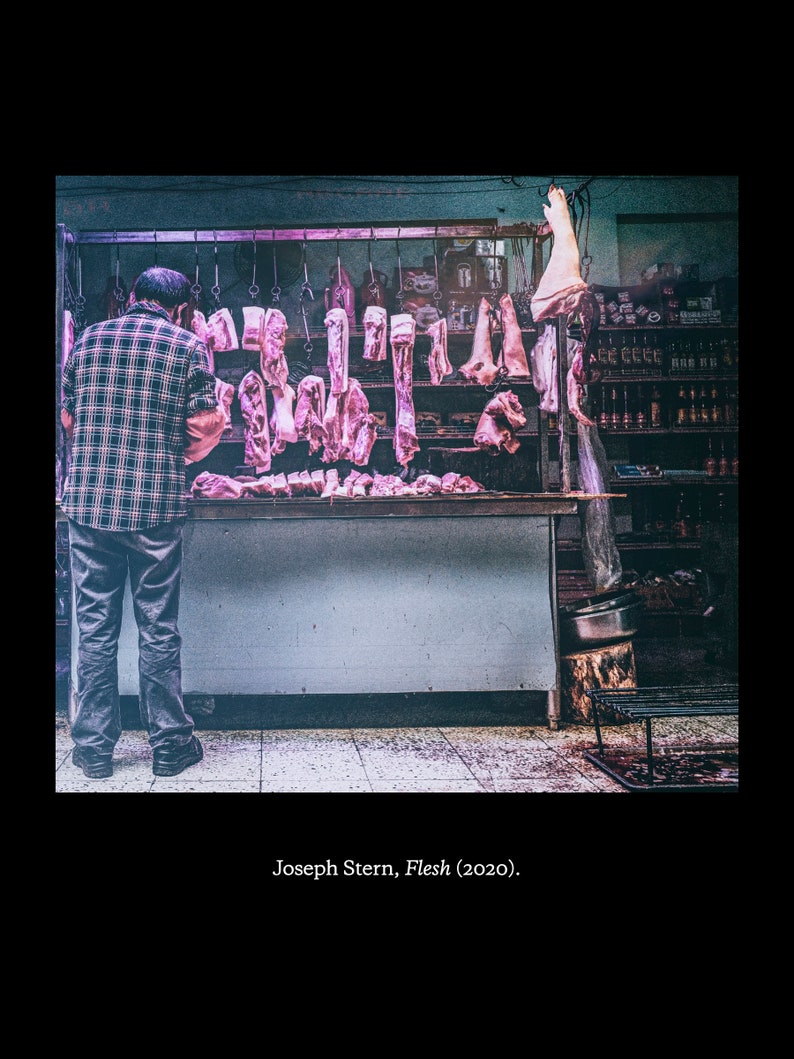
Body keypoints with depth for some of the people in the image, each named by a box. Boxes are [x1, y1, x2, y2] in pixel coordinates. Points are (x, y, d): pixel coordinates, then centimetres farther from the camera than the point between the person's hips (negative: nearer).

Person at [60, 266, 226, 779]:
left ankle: (93, 747, 16)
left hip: (87, 501, 3)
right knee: (159, 628, 6)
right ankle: (170, 744, 15)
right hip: (157, 505, -2)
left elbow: (68, 417, 16)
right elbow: (207, 424, -2)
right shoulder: (188, 345, 0)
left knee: (95, 625, 9)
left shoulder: (88, 339, 9)